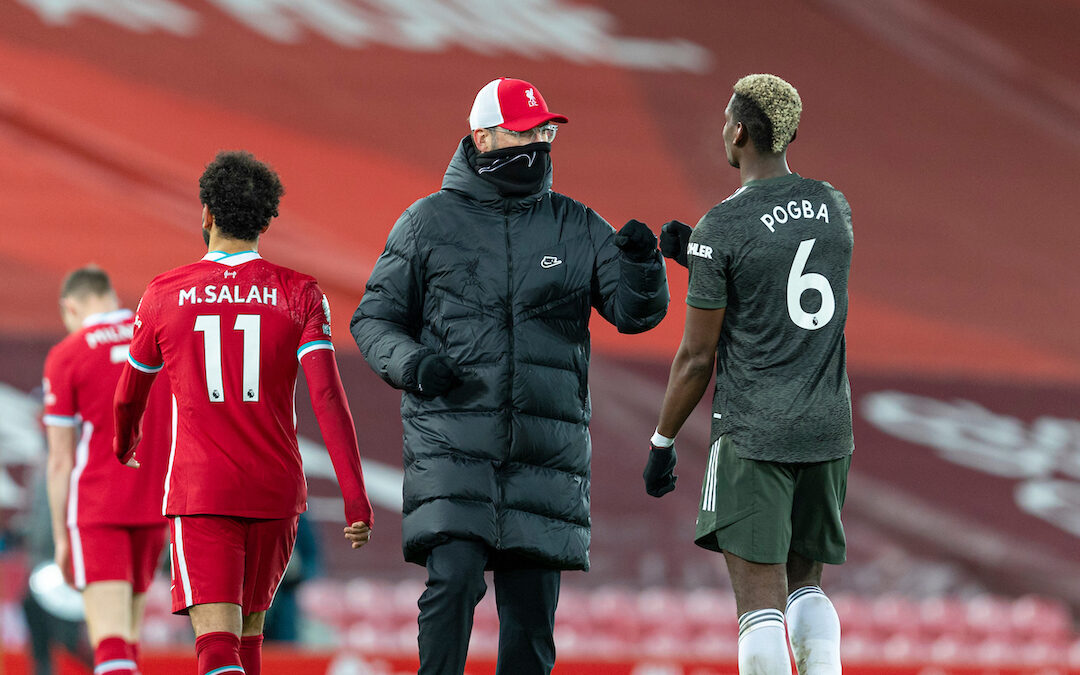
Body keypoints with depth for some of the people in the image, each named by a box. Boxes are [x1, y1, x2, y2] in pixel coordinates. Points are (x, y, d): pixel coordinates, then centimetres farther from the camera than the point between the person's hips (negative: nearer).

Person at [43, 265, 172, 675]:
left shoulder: (66, 356, -3)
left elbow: (60, 461, -3)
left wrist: (60, 536, 4)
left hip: (97, 510, -4)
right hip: (155, 509, 5)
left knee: (109, 637, -12)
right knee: (129, 631, 16)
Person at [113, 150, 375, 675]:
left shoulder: (164, 296, 1)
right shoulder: (300, 295, 0)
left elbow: (129, 395, 16)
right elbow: (327, 396, -12)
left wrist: (124, 441, 39)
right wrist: (355, 495, -13)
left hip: (198, 491, -2)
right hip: (276, 492, 2)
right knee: (248, 626, 23)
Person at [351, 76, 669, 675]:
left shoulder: (577, 228, 11)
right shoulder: (429, 222, 6)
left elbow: (636, 312, 3)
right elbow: (375, 318, 9)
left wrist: (641, 264, -19)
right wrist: (410, 363, -12)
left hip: (546, 449, 2)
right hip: (451, 443, -2)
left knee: (531, 607, 3)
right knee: (453, 579, -19)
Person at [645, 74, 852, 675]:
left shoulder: (722, 229, -12)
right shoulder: (835, 208, 6)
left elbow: (697, 359, -8)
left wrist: (662, 444, 4)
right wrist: (694, 256, 20)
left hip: (753, 435, -6)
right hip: (829, 427, 6)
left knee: (760, 596, -5)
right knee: (806, 583, 17)